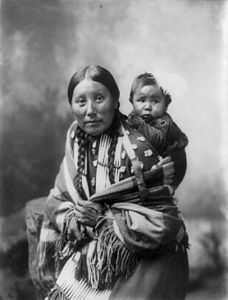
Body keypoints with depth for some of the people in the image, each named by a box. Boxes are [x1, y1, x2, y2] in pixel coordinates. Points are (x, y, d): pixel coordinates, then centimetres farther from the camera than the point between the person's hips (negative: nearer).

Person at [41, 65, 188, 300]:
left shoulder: (136, 149, -21)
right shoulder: (76, 143, -1)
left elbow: (164, 224, -23)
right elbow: (56, 200, 4)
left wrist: (103, 220, -21)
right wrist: (75, 218, -18)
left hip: (144, 260, -5)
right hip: (92, 256, 5)